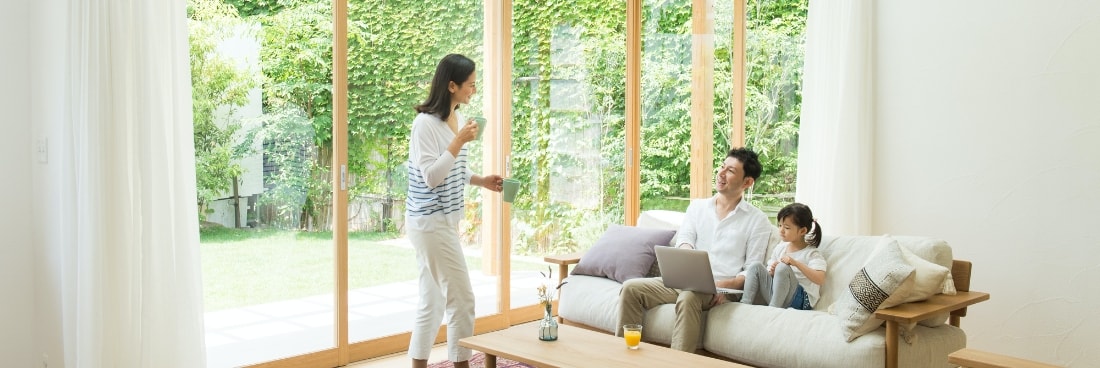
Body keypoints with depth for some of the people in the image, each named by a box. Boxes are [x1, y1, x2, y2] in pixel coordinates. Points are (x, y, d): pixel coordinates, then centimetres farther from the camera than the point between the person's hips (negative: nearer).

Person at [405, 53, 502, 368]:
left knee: (433, 301, 12)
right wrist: (459, 141, -23)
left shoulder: (457, 118, 10)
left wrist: (481, 181, 7)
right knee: (461, 297, -3)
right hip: (430, 222, -9)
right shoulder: (425, 124, -16)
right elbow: (432, 177, -21)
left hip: (442, 221, 9)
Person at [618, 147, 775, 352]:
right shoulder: (697, 206, 17)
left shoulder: (757, 220, 5)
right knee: (631, 288, -17)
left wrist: (726, 285, -22)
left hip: (720, 289, -4)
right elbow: (684, 243, 2)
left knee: (688, 297, -38)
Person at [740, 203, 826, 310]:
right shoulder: (780, 248, 15)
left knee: (783, 268, -30)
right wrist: (771, 271, -7)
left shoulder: (812, 254, -3)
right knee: (756, 267, -10)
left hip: (800, 300, -6)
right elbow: (770, 271, 18)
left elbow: (820, 280, -19)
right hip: (774, 293, 6)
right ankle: (745, 304, -21)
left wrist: (796, 263, -24)